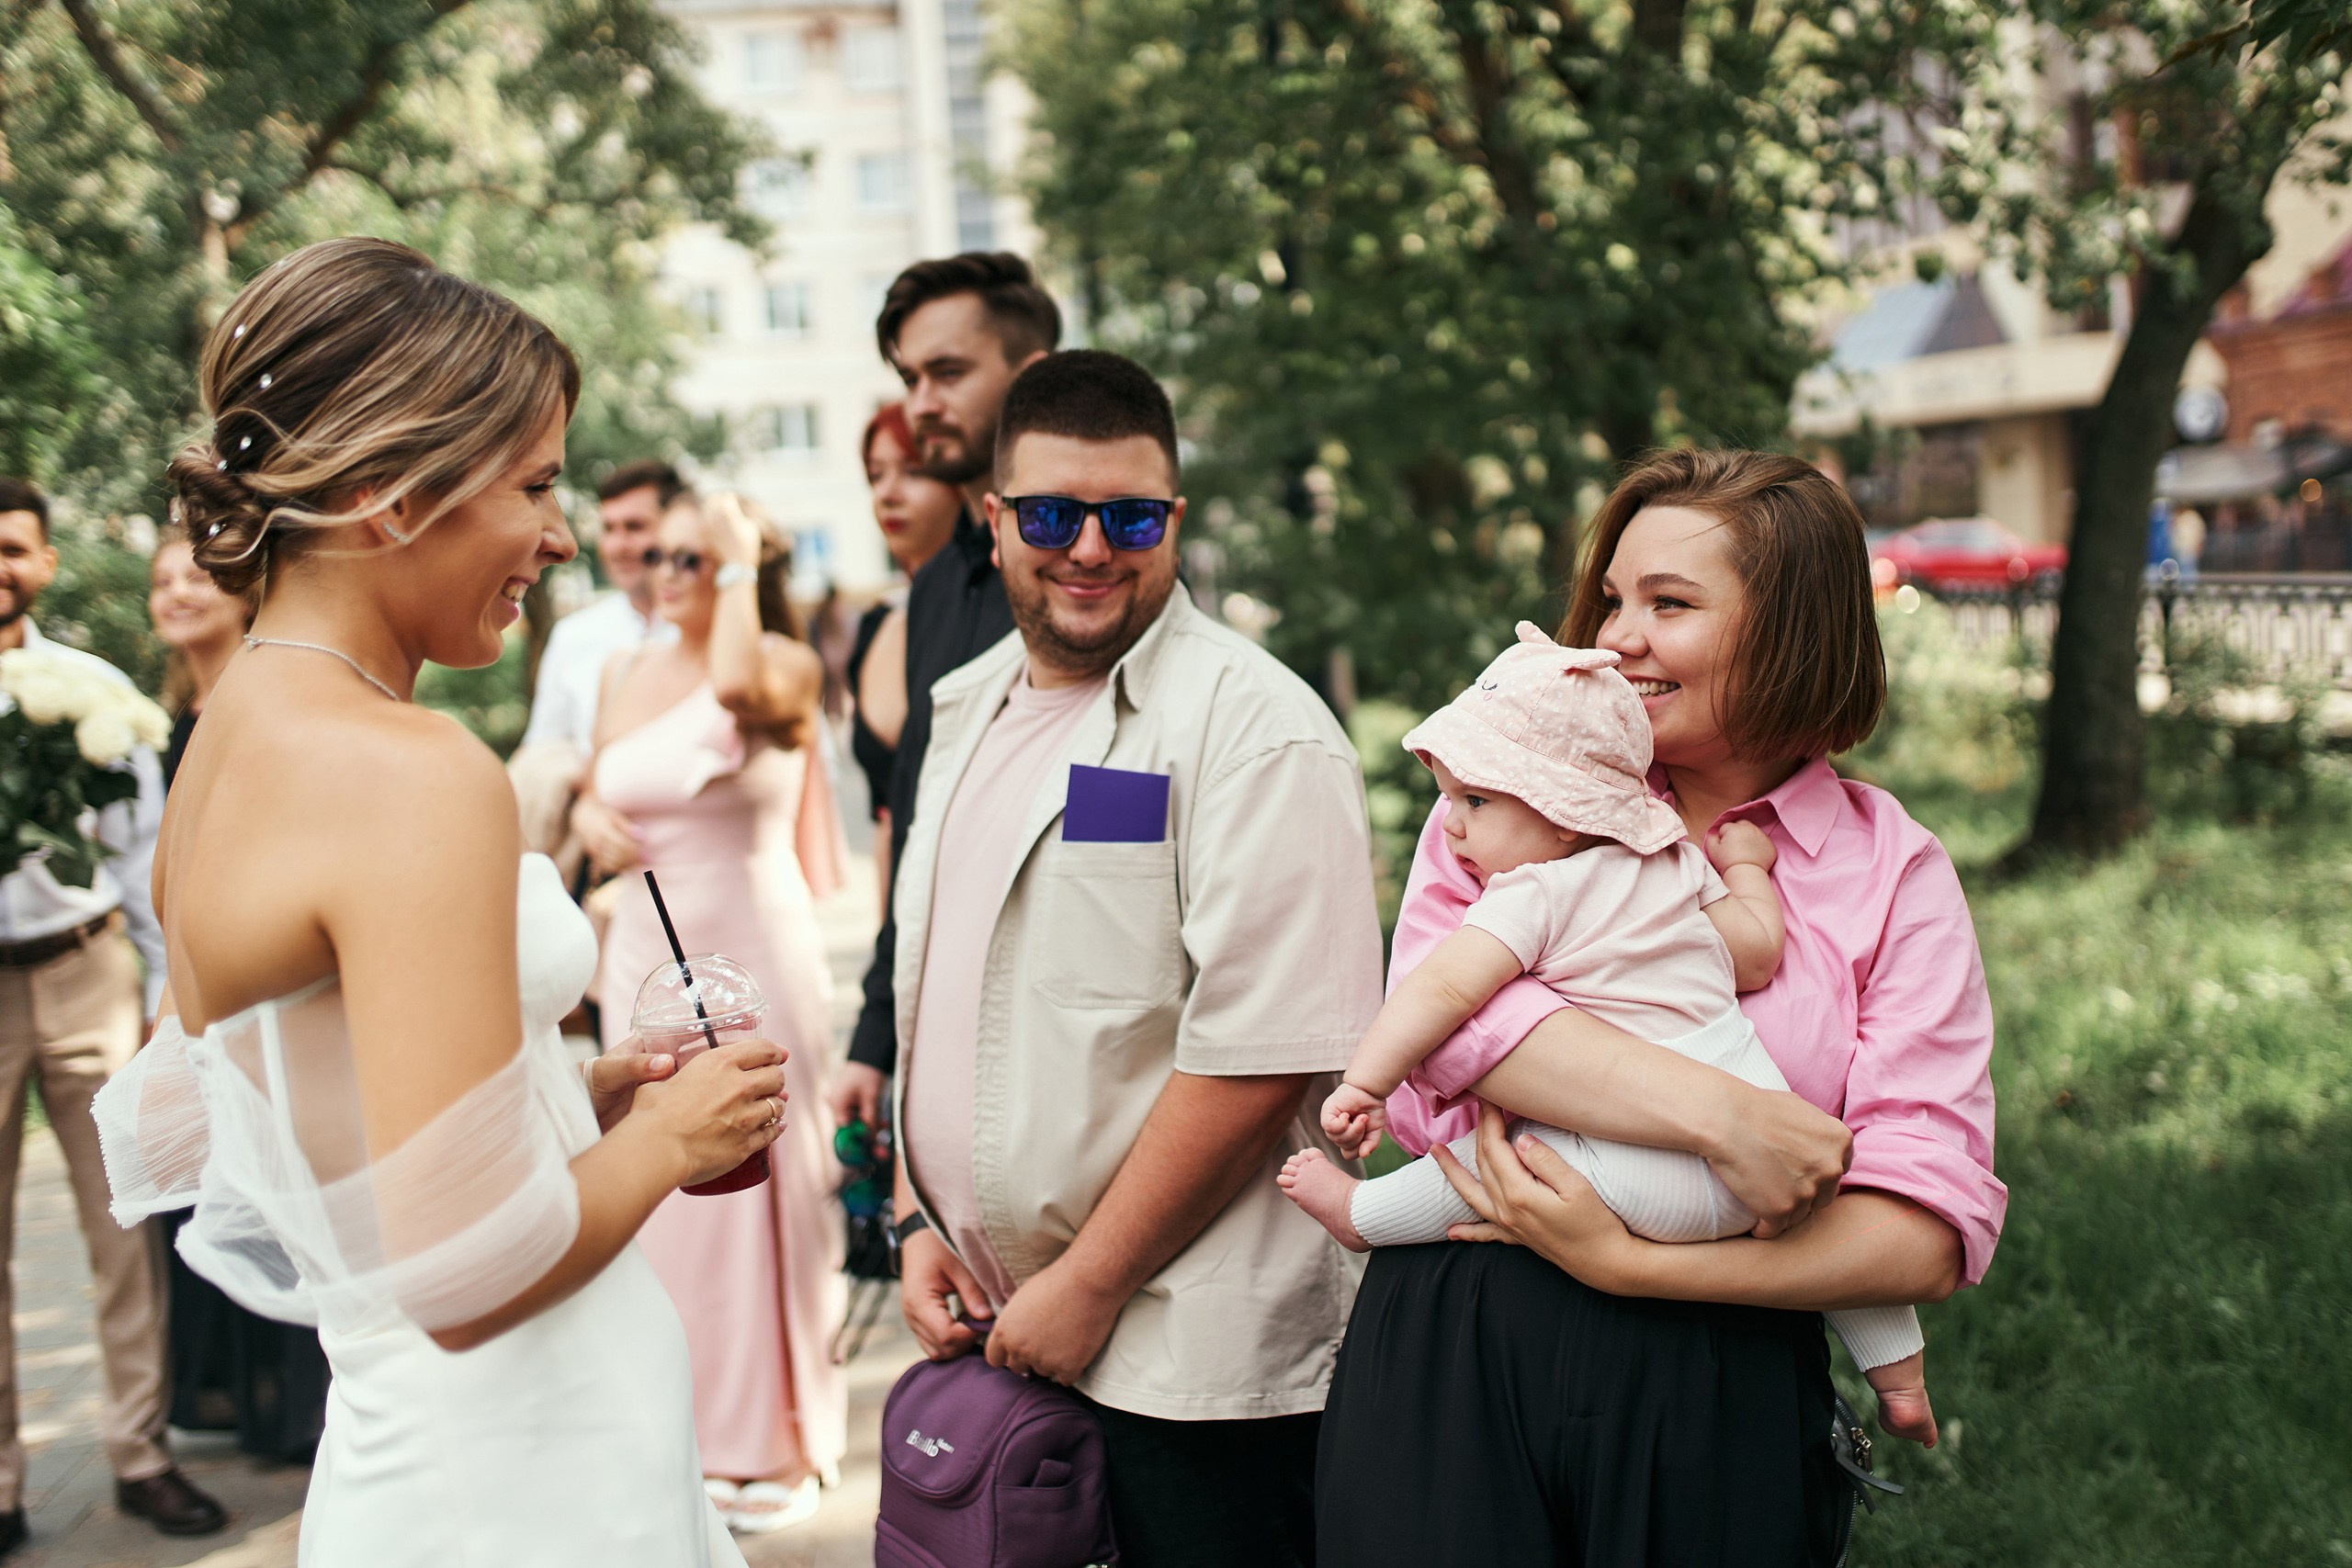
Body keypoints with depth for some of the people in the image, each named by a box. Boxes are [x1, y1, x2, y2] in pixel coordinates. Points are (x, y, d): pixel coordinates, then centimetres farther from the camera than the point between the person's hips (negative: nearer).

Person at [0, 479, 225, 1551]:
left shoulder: (96, 686, 6)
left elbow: (144, 844, 7)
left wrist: (165, 988, 5)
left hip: (87, 972, 1)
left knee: (125, 1226, 3)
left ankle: (140, 1454, 14)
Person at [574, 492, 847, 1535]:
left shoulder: (785, 665, -7)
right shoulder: (626, 674, 10)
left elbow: (737, 688, -31)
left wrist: (740, 565, -18)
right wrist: (589, 818, -2)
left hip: (750, 949, -6)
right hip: (643, 950, 6)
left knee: (753, 1183, 2)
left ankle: (773, 1443, 16)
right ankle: (682, 1428, 25)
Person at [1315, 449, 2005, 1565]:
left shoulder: (1894, 874, 2)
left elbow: (1928, 1235, -7)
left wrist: (1626, 1262, -15)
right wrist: (1721, 1115, -23)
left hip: (1721, 1405, 0)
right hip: (1451, 1358, 0)